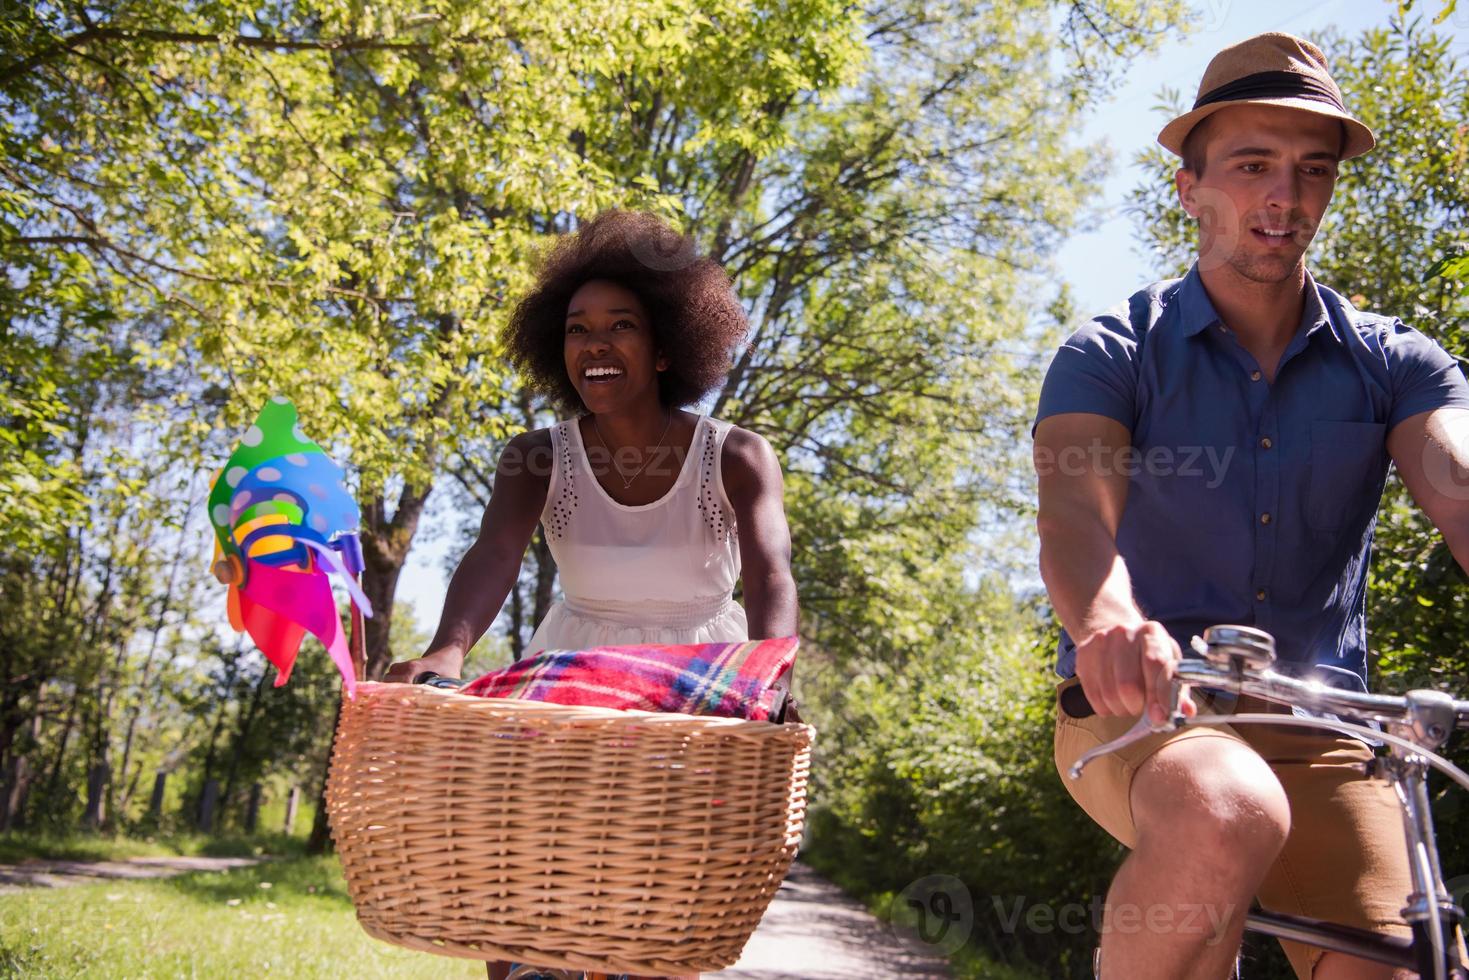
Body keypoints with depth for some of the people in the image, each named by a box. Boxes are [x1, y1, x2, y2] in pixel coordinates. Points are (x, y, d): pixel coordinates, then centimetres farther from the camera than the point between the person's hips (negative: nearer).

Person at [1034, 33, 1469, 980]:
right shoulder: (1113, 355, 0)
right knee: (1226, 818, -37)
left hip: (1318, 733, 4)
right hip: (1142, 710, -3)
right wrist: (1110, 622, -43)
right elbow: (1076, 513, -18)